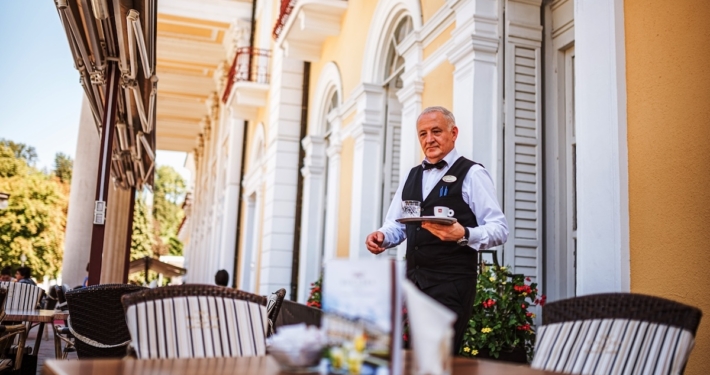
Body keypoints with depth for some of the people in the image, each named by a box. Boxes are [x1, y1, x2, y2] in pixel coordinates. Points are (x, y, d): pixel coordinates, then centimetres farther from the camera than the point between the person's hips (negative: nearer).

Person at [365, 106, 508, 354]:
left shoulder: (472, 174, -3)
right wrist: (382, 236, -3)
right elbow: (397, 225, 19)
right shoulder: (412, 177, 17)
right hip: (414, 279, 6)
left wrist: (464, 235, -26)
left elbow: (499, 229, -8)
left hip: (452, 281, -6)